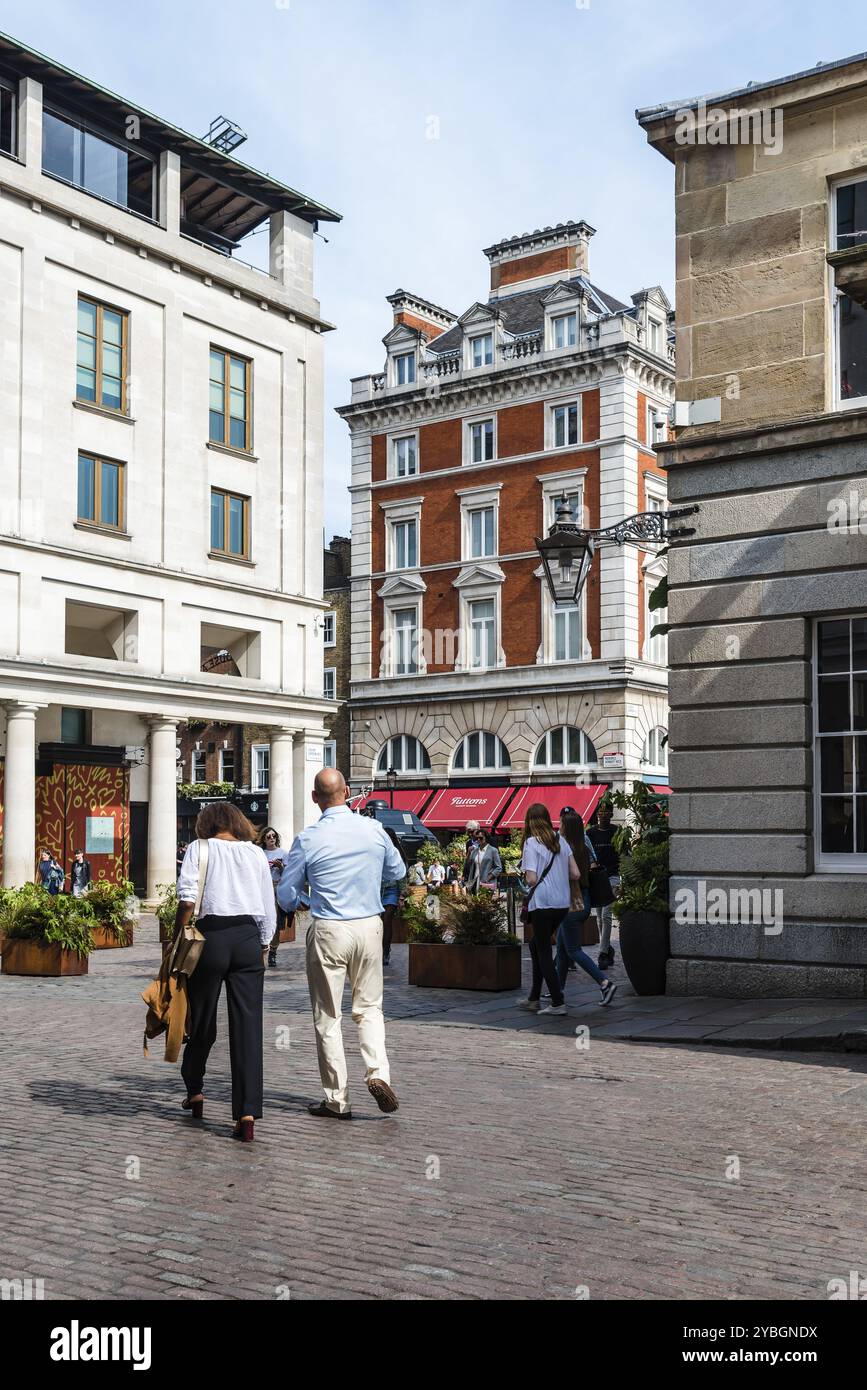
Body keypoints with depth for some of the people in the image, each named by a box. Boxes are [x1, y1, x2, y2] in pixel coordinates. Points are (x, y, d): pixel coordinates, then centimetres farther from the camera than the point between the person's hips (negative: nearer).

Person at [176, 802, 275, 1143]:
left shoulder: (199, 848, 6)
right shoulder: (256, 853, 13)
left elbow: (187, 897, -9)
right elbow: (269, 909, 11)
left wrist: (177, 937, -1)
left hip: (211, 935, -2)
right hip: (248, 937, 2)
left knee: (202, 1017, 16)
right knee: (248, 1025, -1)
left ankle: (194, 1090, 34)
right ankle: (247, 1112, -7)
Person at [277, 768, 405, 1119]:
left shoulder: (308, 840, -10)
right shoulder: (374, 830, -3)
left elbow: (286, 895, -1)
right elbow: (397, 872, 14)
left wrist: (293, 904, 22)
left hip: (329, 931, -3)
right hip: (370, 926, 3)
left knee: (328, 1016, 8)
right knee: (369, 1007, 16)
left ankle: (336, 1100, 11)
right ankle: (378, 1072, -5)